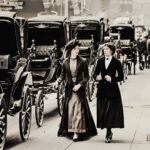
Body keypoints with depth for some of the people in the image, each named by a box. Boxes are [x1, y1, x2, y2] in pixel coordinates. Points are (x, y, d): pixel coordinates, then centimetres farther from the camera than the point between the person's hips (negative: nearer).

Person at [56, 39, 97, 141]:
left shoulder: (83, 62, -3)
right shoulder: (65, 62, 2)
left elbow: (86, 76, -1)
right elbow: (63, 75, 8)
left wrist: (80, 84, -14)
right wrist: (59, 80, -13)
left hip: (79, 89, -2)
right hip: (69, 89, 2)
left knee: (78, 110, -5)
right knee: (69, 110, 5)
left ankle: (77, 132, -3)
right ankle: (70, 130, 15)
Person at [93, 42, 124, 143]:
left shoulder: (116, 62, -3)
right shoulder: (100, 61, 7)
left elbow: (121, 77, -1)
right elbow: (95, 74, 12)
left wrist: (112, 79, -15)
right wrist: (97, 77, -10)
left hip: (112, 89, -4)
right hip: (102, 89, 4)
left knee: (110, 111, -7)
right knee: (102, 111, 3)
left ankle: (108, 133, 2)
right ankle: (109, 132, 18)